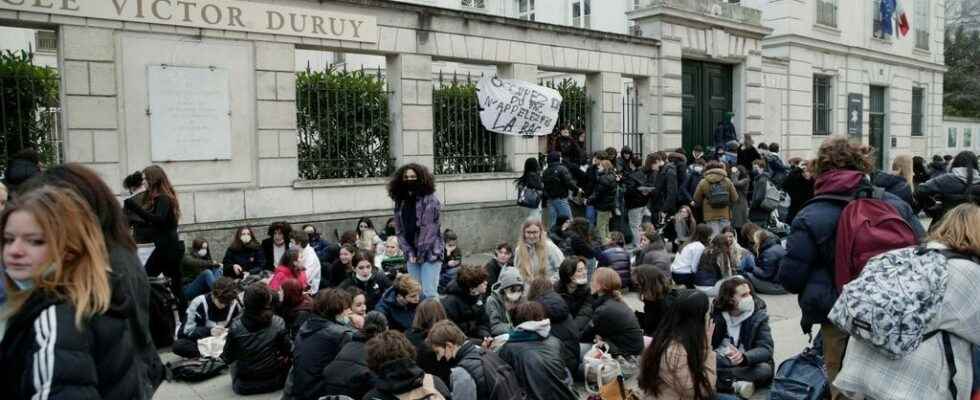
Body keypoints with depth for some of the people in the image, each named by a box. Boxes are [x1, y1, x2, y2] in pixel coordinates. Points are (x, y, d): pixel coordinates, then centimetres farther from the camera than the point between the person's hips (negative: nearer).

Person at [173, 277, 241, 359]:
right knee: (178, 345, -34)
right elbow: (186, 331, -16)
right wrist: (209, 331, -32)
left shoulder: (234, 305, -7)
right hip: (198, 342, -2)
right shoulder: (199, 303, -16)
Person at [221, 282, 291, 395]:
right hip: (272, 383, -1)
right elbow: (289, 352, -6)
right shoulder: (278, 323, -17)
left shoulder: (236, 327, -15)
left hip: (243, 386, 1)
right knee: (288, 360, 26)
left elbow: (227, 359, -5)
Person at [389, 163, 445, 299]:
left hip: (430, 253, -5)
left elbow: (430, 228, -12)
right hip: (412, 254, 5)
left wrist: (421, 252, -13)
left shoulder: (430, 199, -7)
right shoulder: (400, 202, 10)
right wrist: (409, 252, -3)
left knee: (429, 293, -9)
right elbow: (400, 230, 8)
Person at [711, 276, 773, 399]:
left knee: (765, 370, -32)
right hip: (719, 363, 0)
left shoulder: (759, 315, -7)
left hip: (745, 366, 0)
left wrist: (743, 357, -36)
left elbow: (766, 350, -16)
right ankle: (736, 385, -29)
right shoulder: (714, 314, -5)